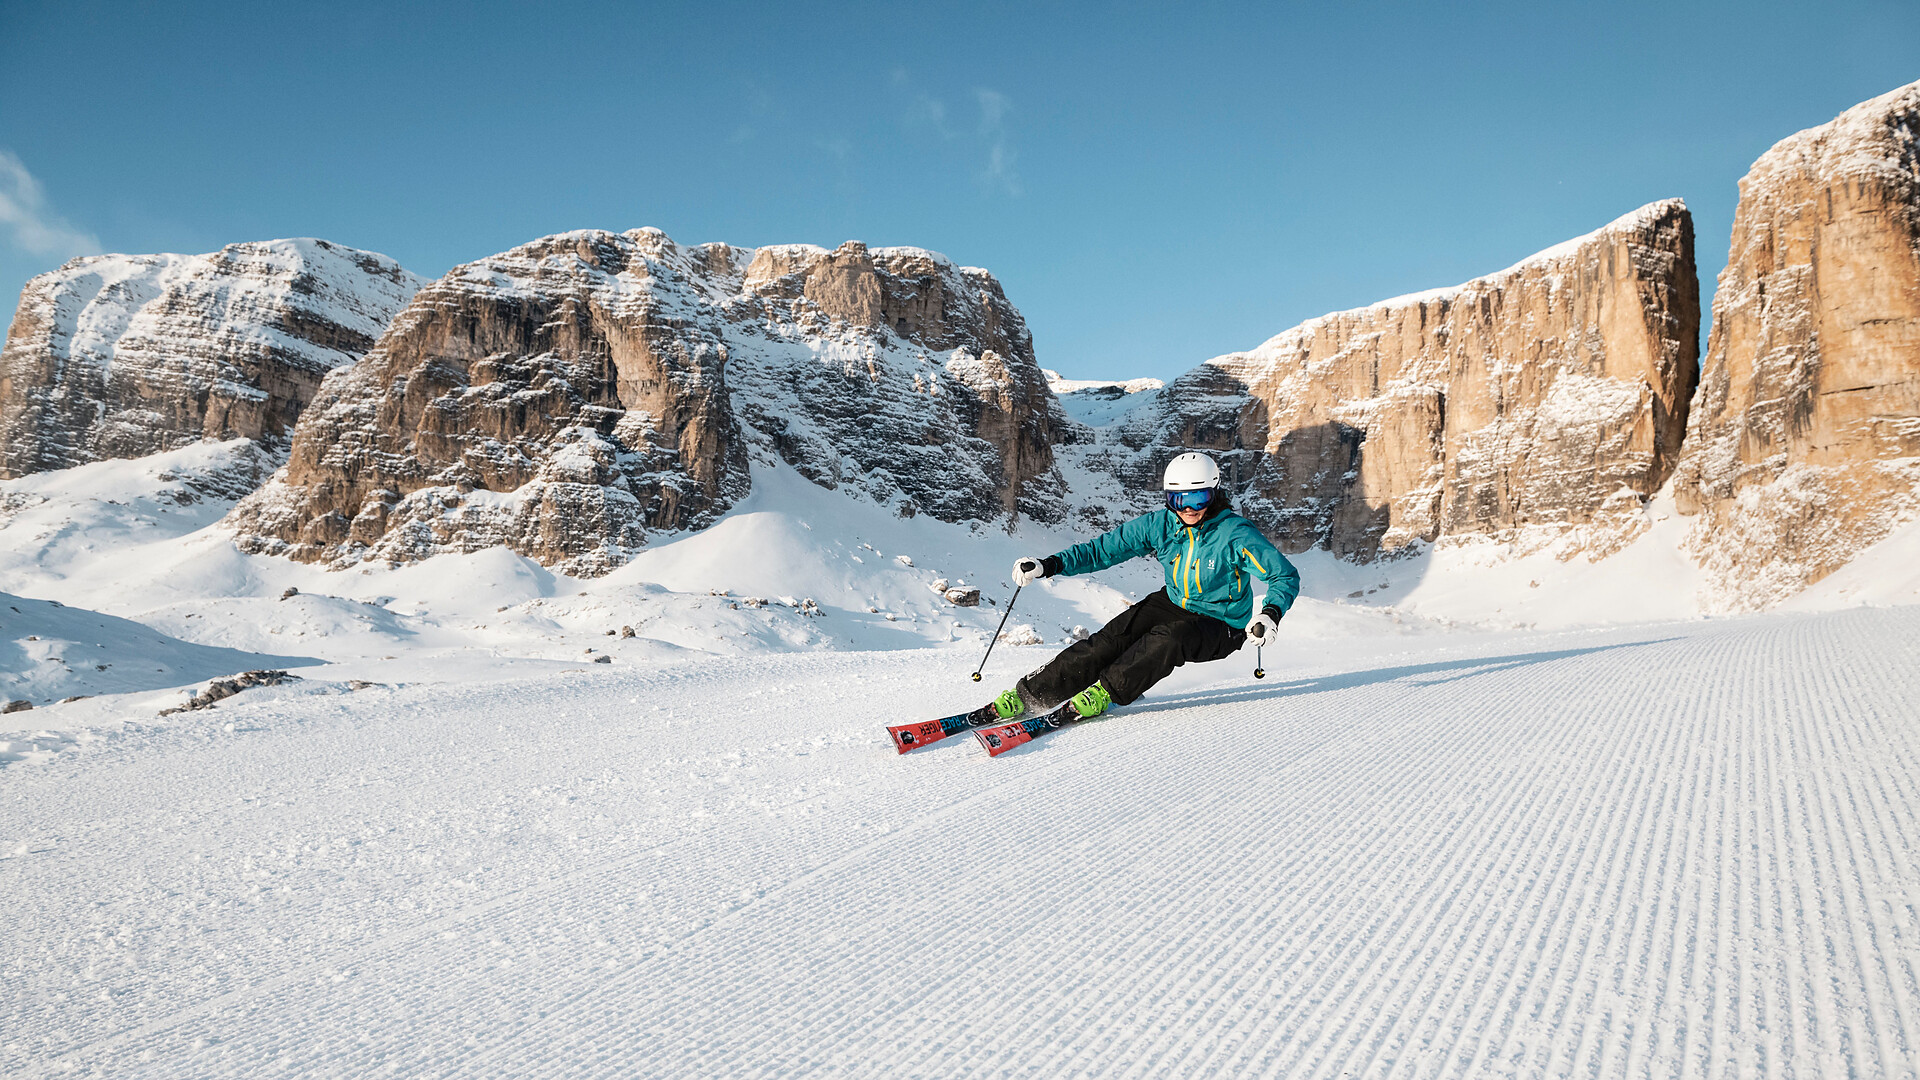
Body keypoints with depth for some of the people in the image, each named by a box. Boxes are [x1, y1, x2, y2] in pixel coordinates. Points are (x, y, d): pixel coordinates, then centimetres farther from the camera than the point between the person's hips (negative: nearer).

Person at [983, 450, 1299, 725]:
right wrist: (1048, 565, -18)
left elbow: (1286, 576, -18)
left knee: (1169, 637, -37)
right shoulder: (1161, 524, -9)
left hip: (1220, 628, -3)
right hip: (1174, 604, 4)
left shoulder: (1236, 534, -21)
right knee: (1114, 636, -20)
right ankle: (1028, 694, -21)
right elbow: (1105, 548, -6)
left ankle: (1105, 691, -30)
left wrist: (1270, 614, -39)